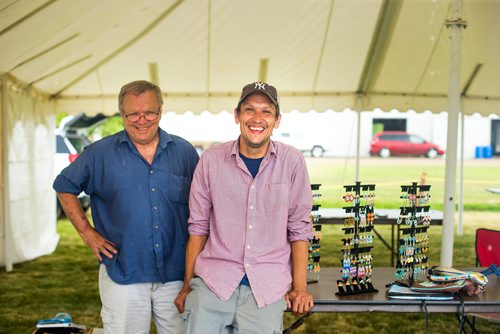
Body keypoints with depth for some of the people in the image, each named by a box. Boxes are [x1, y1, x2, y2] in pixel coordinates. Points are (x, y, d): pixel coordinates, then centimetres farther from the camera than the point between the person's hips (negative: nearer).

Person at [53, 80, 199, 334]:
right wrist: (87, 233, 1)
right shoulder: (100, 153, 0)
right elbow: (64, 187, 10)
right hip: (122, 275, -2)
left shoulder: (184, 151, 5)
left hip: (177, 274, 2)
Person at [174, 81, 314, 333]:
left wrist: (300, 288, 1)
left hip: (267, 288, 0)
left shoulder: (292, 161, -1)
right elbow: (198, 227, 7)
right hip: (213, 281, 0)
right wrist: (187, 286, 8)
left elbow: (299, 228, 4)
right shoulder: (212, 159, 0)